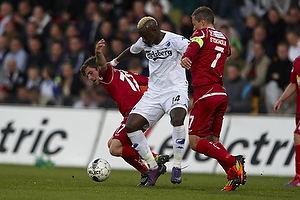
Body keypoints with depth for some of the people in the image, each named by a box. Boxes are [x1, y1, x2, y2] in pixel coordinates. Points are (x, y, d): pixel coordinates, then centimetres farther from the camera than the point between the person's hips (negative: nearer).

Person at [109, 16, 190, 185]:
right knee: (131, 127, -10)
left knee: (177, 119, -36)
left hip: (175, 88, -6)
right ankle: (154, 167, 3)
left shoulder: (175, 41, -12)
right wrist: (113, 63, 41)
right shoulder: (144, 42, 7)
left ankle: (177, 167, -21)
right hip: (154, 92, 6)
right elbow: (132, 51, 29)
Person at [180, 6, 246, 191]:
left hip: (205, 93, -8)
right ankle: (234, 175, -2)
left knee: (195, 142, -8)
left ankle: (233, 163, -21)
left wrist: (186, 57, -46)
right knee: (212, 140, 13)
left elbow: (194, 46, -24)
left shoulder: (202, 33, 0)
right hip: (221, 93, 8)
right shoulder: (224, 38, 20)